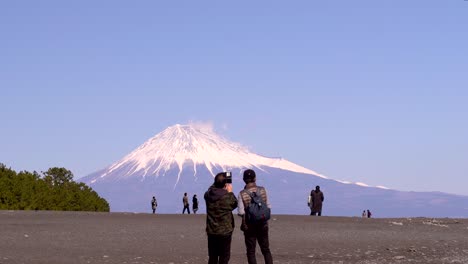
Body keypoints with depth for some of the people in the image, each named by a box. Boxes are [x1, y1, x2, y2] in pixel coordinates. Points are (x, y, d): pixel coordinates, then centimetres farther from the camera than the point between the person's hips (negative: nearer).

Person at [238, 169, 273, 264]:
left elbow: (241, 212, -15)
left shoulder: (242, 194, -13)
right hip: (263, 224, 3)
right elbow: (268, 206, -1)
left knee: (251, 251, 6)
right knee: (266, 249, 15)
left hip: (249, 225, -3)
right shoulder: (262, 190, -5)